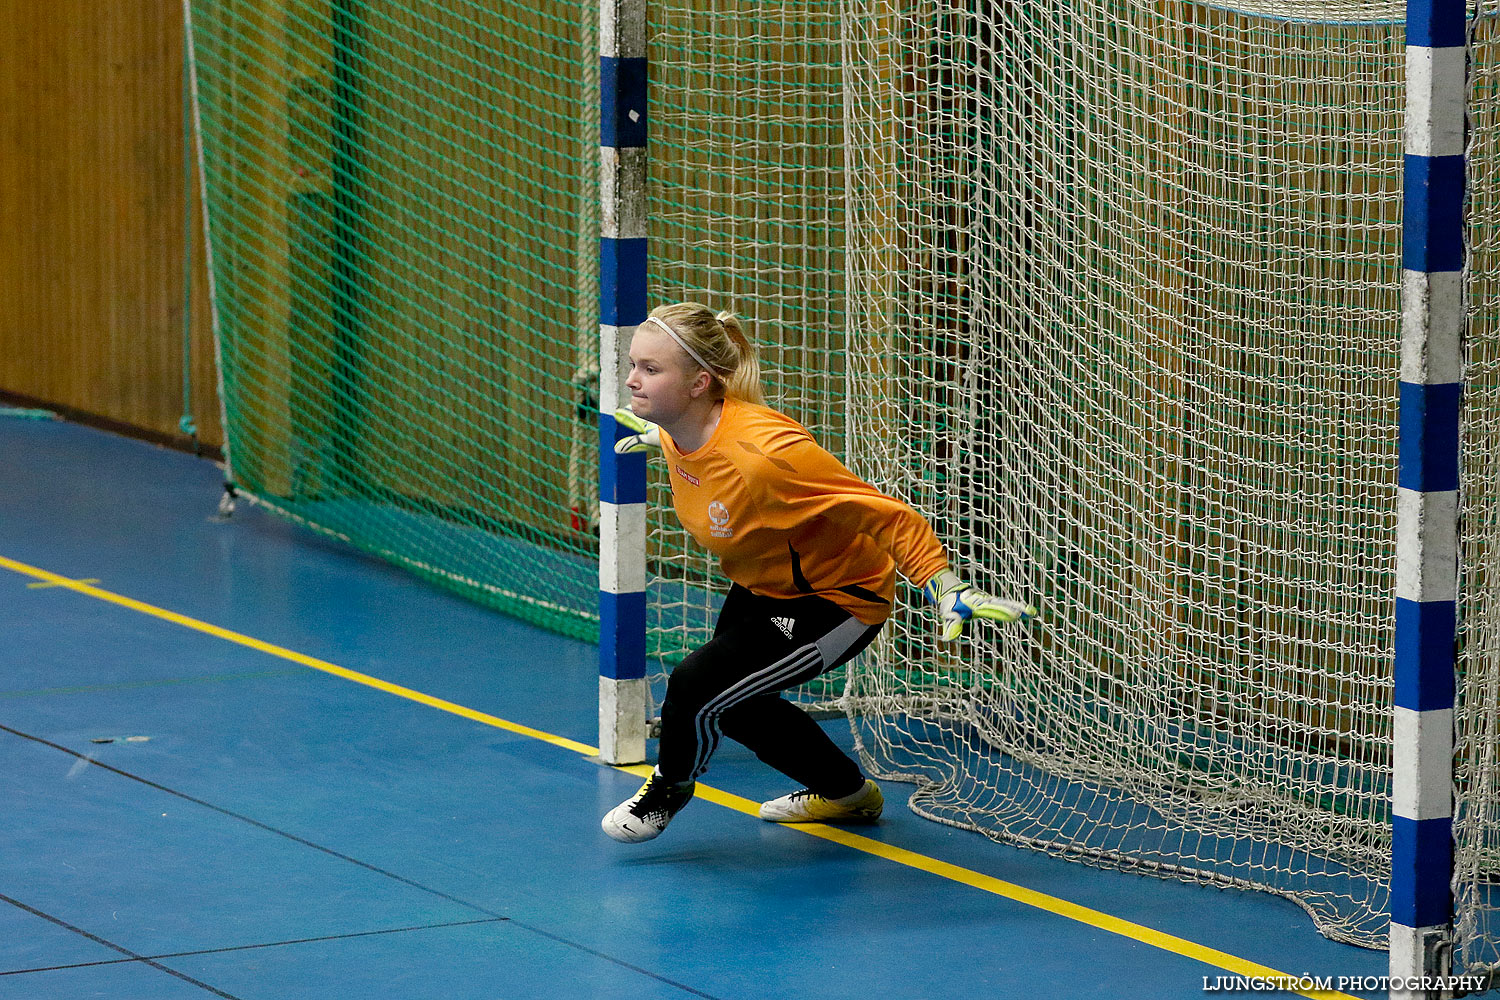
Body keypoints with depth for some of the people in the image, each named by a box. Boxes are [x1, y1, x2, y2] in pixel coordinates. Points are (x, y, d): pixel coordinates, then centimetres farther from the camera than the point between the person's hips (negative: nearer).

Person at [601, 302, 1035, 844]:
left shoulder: (764, 452, -39)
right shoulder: (682, 431, -15)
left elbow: (883, 513, -34)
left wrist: (946, 590, -39)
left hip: (836, 601, -9)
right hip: (760, 588, 9)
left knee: (697, 686, -20)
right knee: (734, 706, 21)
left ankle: (669, 788, 14)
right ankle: (848, 792, 45)